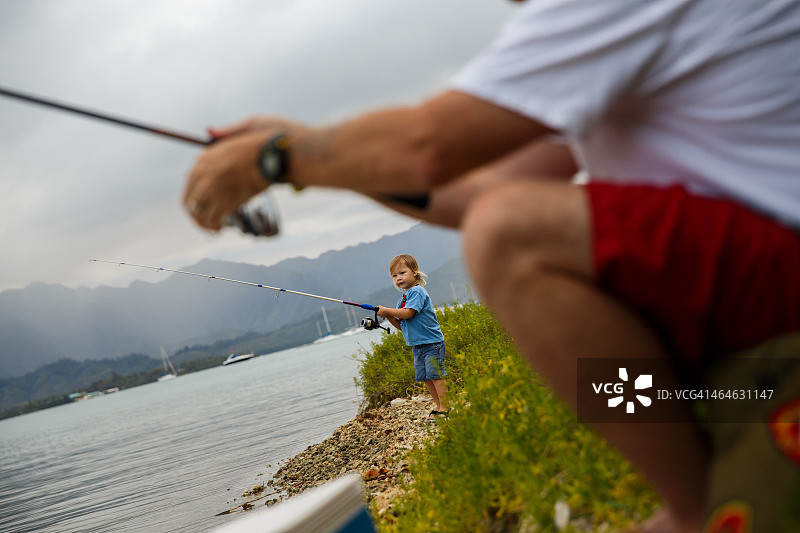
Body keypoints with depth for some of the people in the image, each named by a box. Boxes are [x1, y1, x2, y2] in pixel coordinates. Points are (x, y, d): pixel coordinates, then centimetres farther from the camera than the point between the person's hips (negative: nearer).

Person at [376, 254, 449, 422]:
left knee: (435, 373, -10)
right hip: (417, 345, 10)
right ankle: (438, 405, 18)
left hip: (431, 341, -10)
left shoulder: (417, 292, -12)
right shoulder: (402, 299, 16)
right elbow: (401, 325, 17)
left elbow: (408, 313, -24)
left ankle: (444, 408, -8)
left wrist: (387, 310, -14)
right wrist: (389, 316, 0)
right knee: (424, 376, 10)